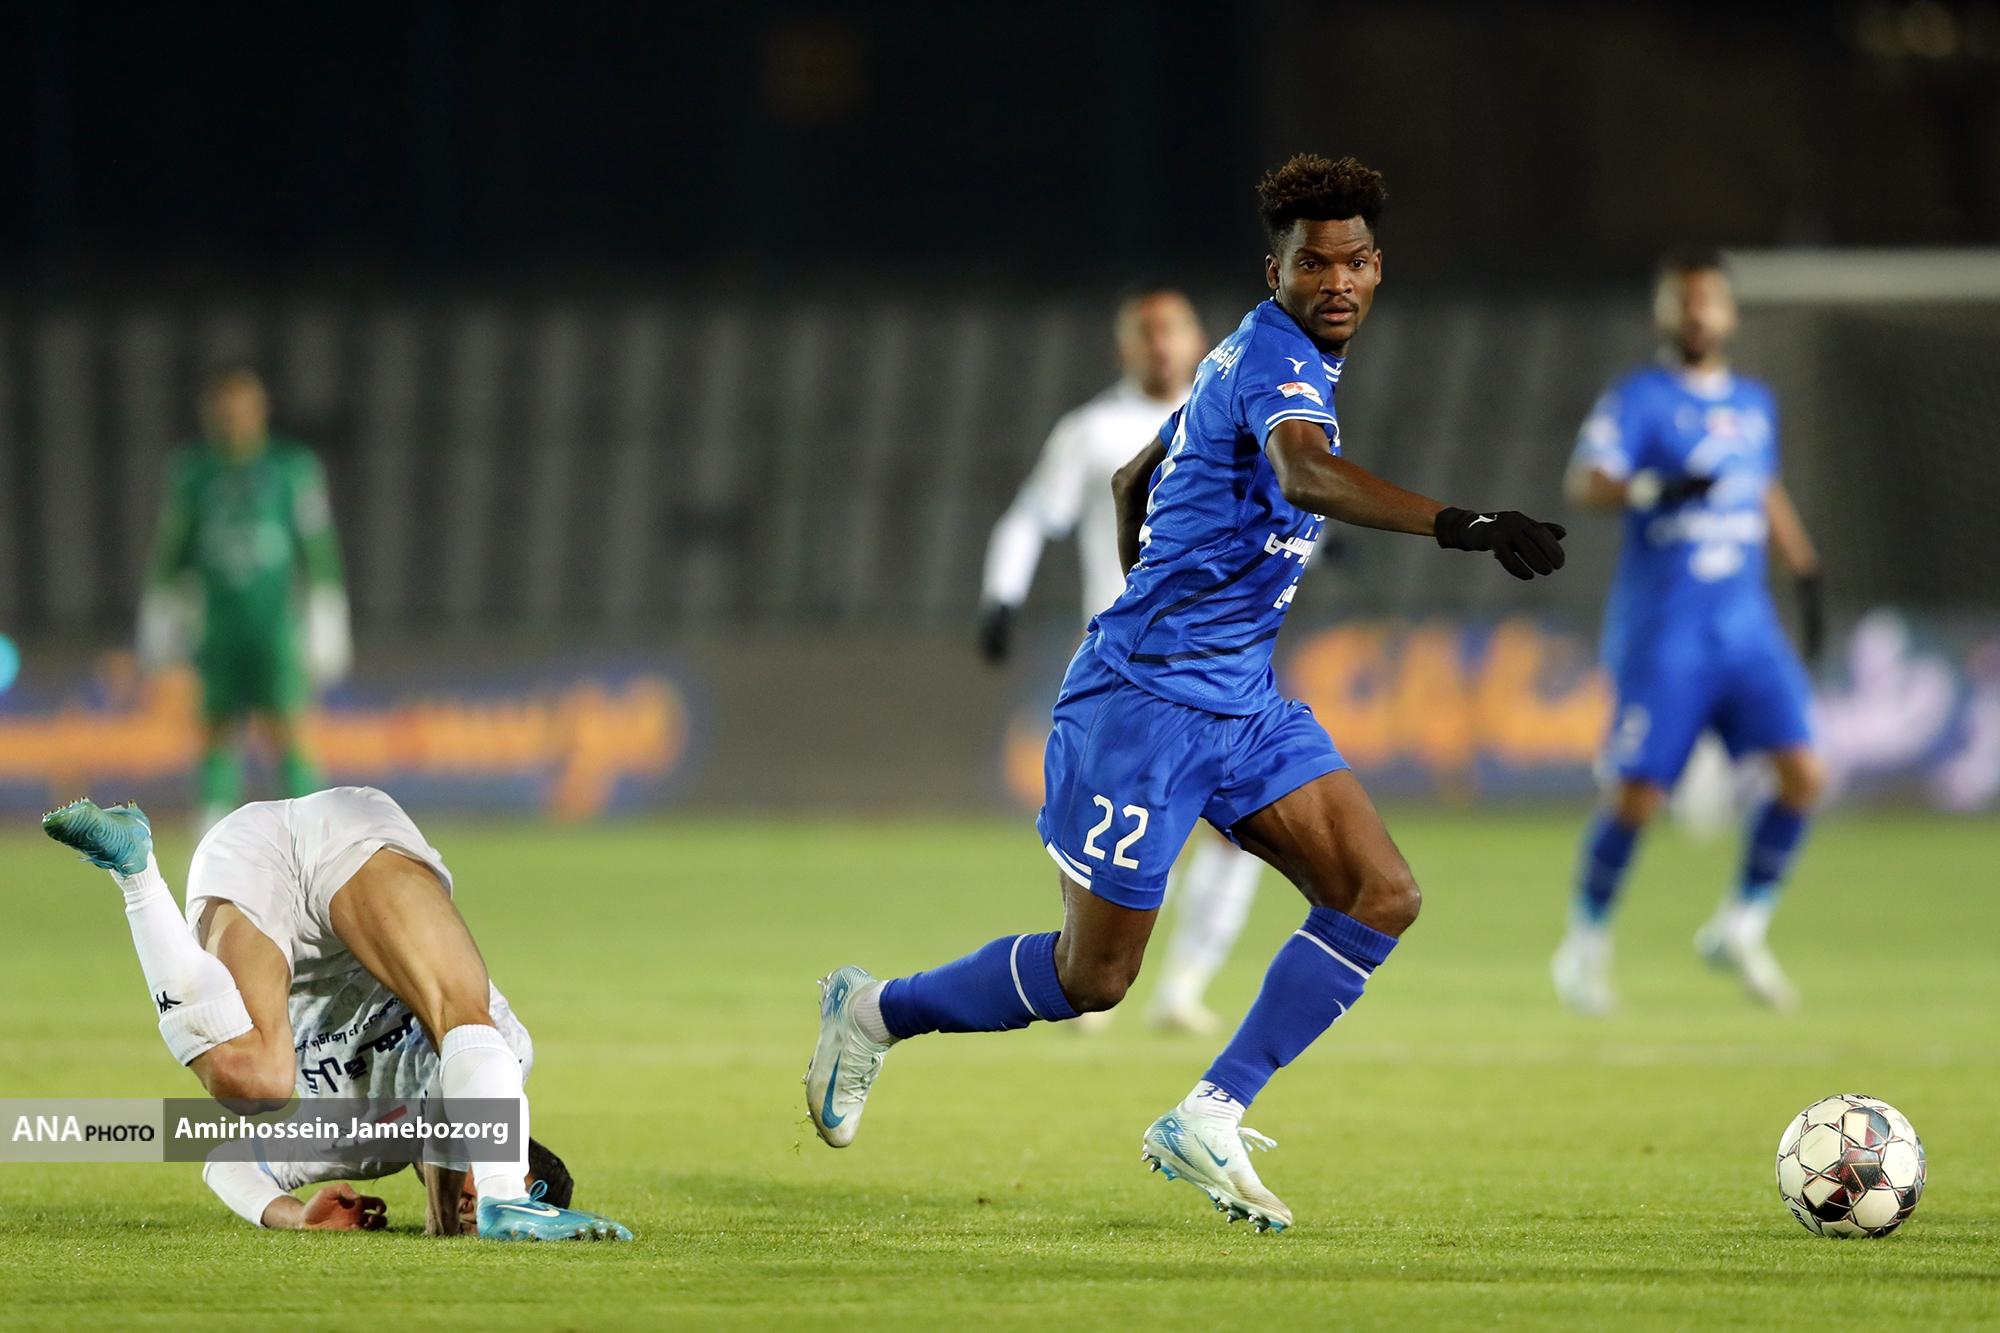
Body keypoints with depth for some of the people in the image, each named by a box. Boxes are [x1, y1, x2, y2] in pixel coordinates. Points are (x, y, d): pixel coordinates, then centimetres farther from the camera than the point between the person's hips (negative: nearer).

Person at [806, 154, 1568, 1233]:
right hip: (1141, 706, -9)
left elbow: (1132, 483, 27)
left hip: (1240, 698, 10)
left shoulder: (1251, 359, 13)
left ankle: (1207, 1122, -4)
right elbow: (1307, 475, -41)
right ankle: (877, 1013, 24)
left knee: (1382, 896, -6)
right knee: (1093, 977, -1)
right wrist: (1455, 526, -53)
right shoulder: (1274, 359, -18)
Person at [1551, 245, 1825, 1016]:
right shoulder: (1639, 400, -5)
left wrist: (1807, 573, 26)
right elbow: (1586, 484, -20)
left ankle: (1741, 927, 6)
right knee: (1637, 798, -7)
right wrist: (1652, 489, -37)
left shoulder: (1755, 404, 14)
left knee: (1802, 774, -10)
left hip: (1748, 626, 5)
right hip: (1661, 632, -5)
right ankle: (1587, 943, 15)